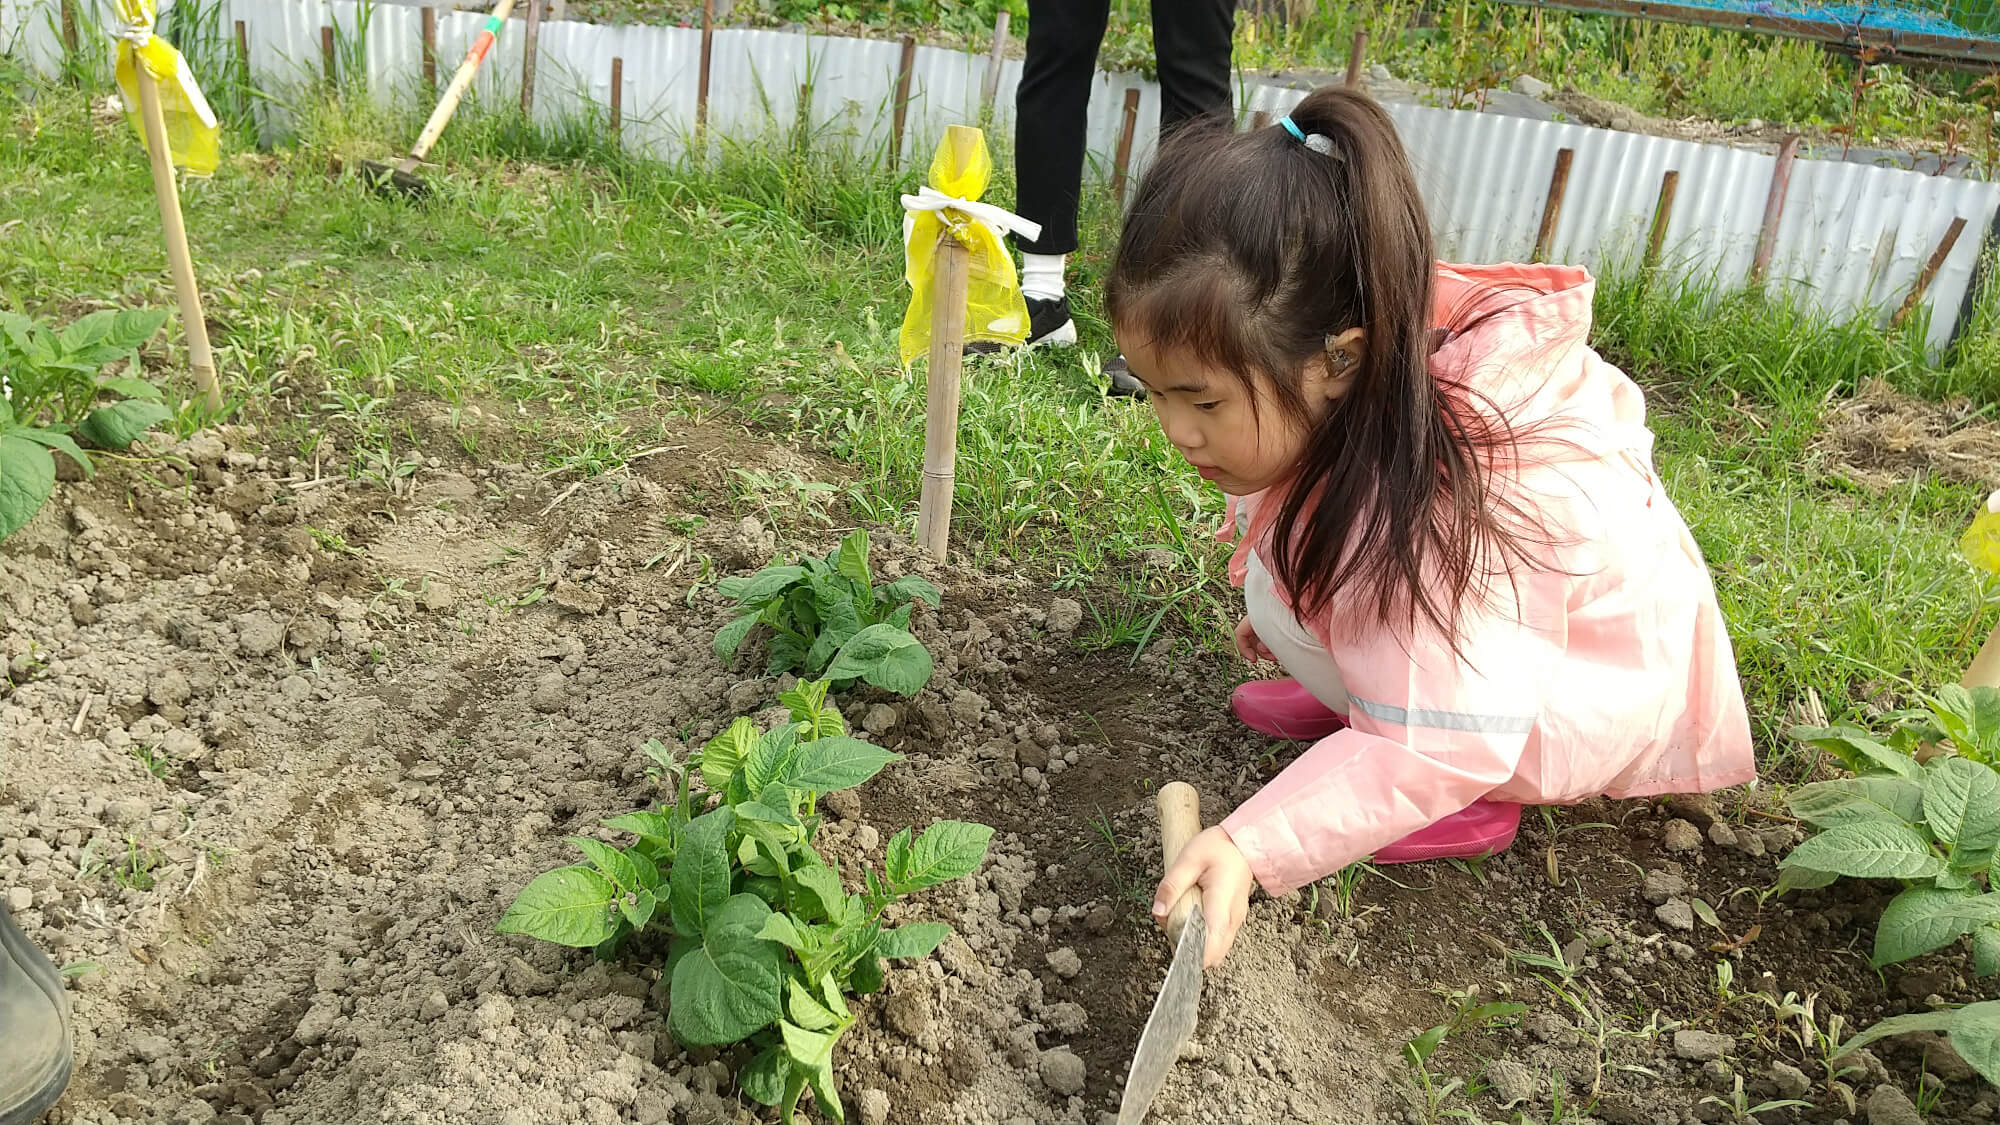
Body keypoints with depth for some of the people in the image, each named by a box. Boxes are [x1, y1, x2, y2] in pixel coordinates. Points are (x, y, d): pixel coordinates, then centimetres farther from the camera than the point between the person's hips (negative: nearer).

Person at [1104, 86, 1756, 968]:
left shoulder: (1421, 514, -41)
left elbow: (1439, 750, -38)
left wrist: (1250, 847, -43)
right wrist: (1273, 615, 4)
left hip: (1605, 689, -7)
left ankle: (1482, 808, -7)